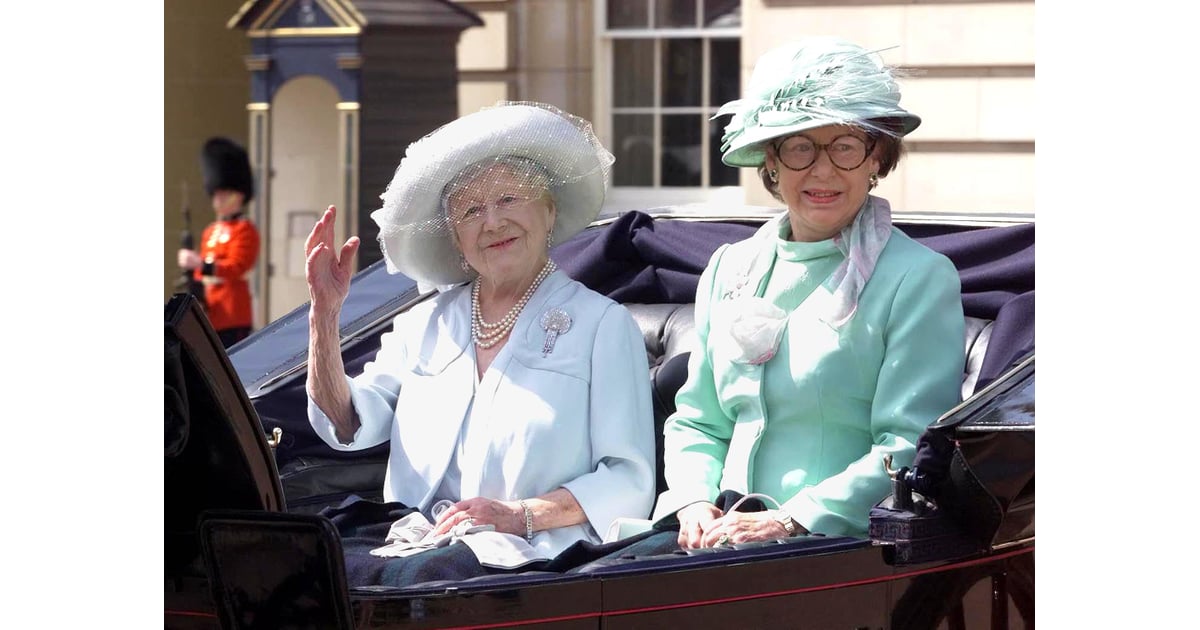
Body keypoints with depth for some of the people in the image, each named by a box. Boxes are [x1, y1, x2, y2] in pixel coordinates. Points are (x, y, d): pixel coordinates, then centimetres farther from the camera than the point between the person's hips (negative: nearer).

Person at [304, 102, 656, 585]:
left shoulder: (601, 324, 9)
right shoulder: (424, 325, 23)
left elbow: (630, 482, 0)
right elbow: (349, 427, 11)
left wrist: (521, 514, -14)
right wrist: (324, 314, 1)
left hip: (528, 552, -4)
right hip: (411, 540, 4)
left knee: (426, 577, -39)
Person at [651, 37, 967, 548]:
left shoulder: (921, 278, -1)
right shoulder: (730, 270, 17)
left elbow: (910, 448, -8)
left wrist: (791, 521, -17)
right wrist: (695, 503, 0)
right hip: (729, 540, 5)